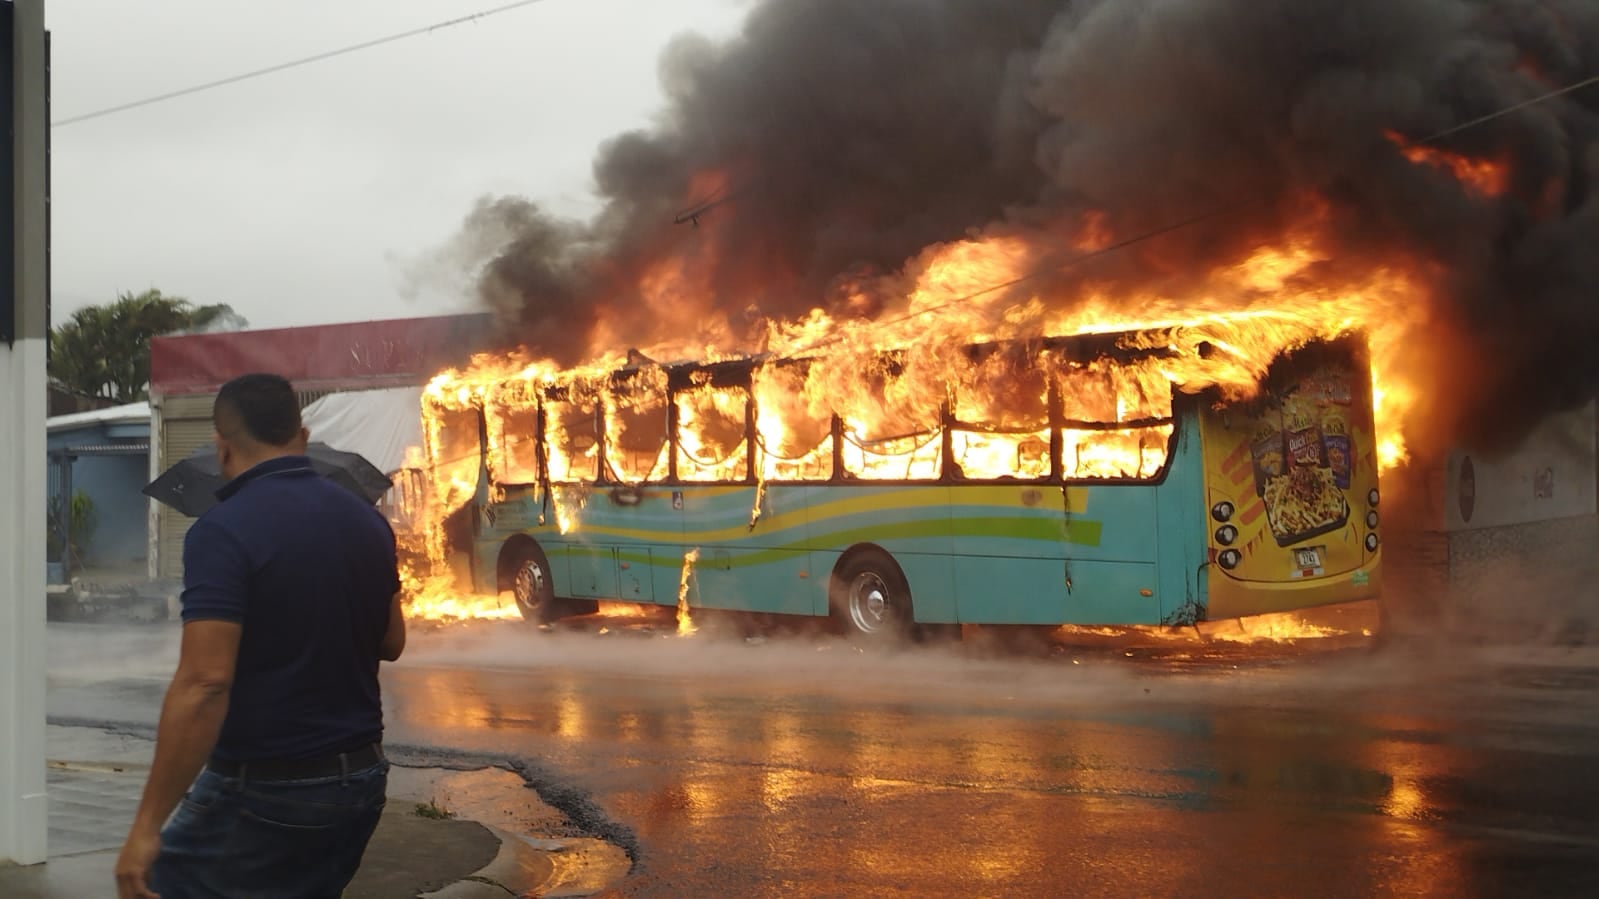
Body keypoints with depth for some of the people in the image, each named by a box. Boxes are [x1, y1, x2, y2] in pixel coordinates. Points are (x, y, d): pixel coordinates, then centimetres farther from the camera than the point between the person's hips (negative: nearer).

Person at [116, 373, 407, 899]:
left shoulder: (224, 529, -17)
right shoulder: (368, 521, 5)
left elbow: (204, 684, -24)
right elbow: (391, 643, 17)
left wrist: (146, 825, -20)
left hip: (263, 791, -7)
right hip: (360, 777, 7)